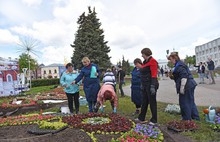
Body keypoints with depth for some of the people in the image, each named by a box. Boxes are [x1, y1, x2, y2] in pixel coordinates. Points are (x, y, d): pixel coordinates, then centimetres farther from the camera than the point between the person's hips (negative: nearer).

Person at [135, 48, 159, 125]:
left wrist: (153, 86, -23)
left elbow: (154, 75, -18)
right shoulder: (145, 61, 16)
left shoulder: (152, 61, -12)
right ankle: (141, 118, 25)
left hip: (150, 85, -9)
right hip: (145, 85, 9)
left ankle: (154, 120, 14)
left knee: (152, 102, 1)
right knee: (144, 102, 15)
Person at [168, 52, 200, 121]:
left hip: (186, 86, -11)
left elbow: (184, 76, -23)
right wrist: (172, 76, 12)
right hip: (190, 85, 11)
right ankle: (196, 117, 29)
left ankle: (187, 119, 10)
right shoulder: (180, 64, 17)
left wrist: (182, 87, -23)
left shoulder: (179, 65, -16)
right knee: (191, 102, 18)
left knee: (184, 103, 0)